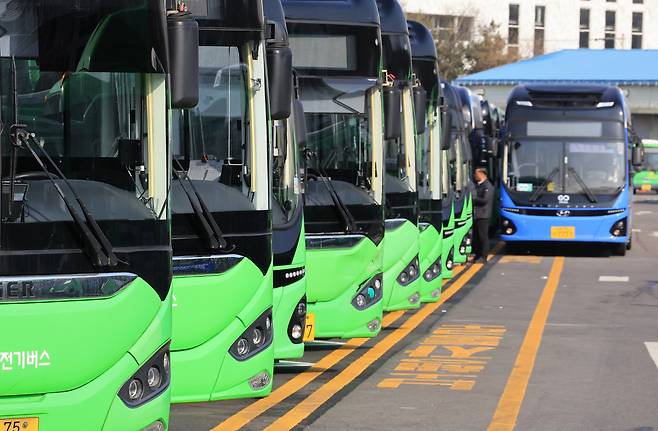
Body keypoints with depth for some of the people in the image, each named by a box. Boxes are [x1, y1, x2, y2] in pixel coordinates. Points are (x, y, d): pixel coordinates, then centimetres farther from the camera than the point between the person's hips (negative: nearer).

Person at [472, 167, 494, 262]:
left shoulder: (487, 186, -11)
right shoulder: (477, 185, 18)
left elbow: (485, 200, -20)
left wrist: (473, 199, -12)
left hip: (483, 215, -9)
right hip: (476, 215, 9)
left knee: (483, 236, -5)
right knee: (476, 237, 11)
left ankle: (483, 257, -2)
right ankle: (477, 255, 17)